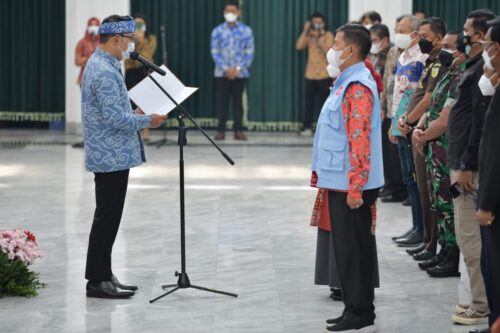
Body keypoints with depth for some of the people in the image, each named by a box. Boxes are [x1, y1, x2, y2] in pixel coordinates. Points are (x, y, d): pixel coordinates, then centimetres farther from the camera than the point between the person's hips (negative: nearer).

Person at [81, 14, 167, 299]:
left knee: (109, 218, 14)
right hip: (112, 157, -10)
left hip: (111, 156, 10)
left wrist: (135, 115, 16)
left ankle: (103, 275, 20)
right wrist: (147, 121, -13)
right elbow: (114, 118, -24)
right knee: (107, 219, -5)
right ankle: (97, 281, 1)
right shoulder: (104, 72, -20)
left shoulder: (102, 65, 13)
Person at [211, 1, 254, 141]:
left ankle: (238, 130, 7)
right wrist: (226, 69, -10)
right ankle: (221, 130, 6)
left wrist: (238, 69, -10)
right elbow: (215, 52, 0)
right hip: (222, 73, 0)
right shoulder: (217, 31, 2)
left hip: (240, 73, 0)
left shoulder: (246, 30, 1)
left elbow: (249, 52, 0)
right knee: (221, 101, 1)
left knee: (238, 102, 3)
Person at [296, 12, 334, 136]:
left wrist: (319, 41, -23)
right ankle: (307, 127, 4)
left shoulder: (328, 35, 0)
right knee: (309, 102, 0)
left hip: (324, 75, -3)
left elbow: (328, 51, -14)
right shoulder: (309, 35, 9)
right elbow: (299, 46, -6)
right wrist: (305, 31, -9)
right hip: (310, 74, 3)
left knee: (325, 101, -2)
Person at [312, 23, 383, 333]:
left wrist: (355, 188, -24)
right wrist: (321, 169, 21)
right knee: (347, 247, 14)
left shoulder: (357, 87, -17)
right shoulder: (347, 82, 15)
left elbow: (360, 140, -22)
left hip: (351, 183, -10)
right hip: (340, 181, 10)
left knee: (353, 248, -3)